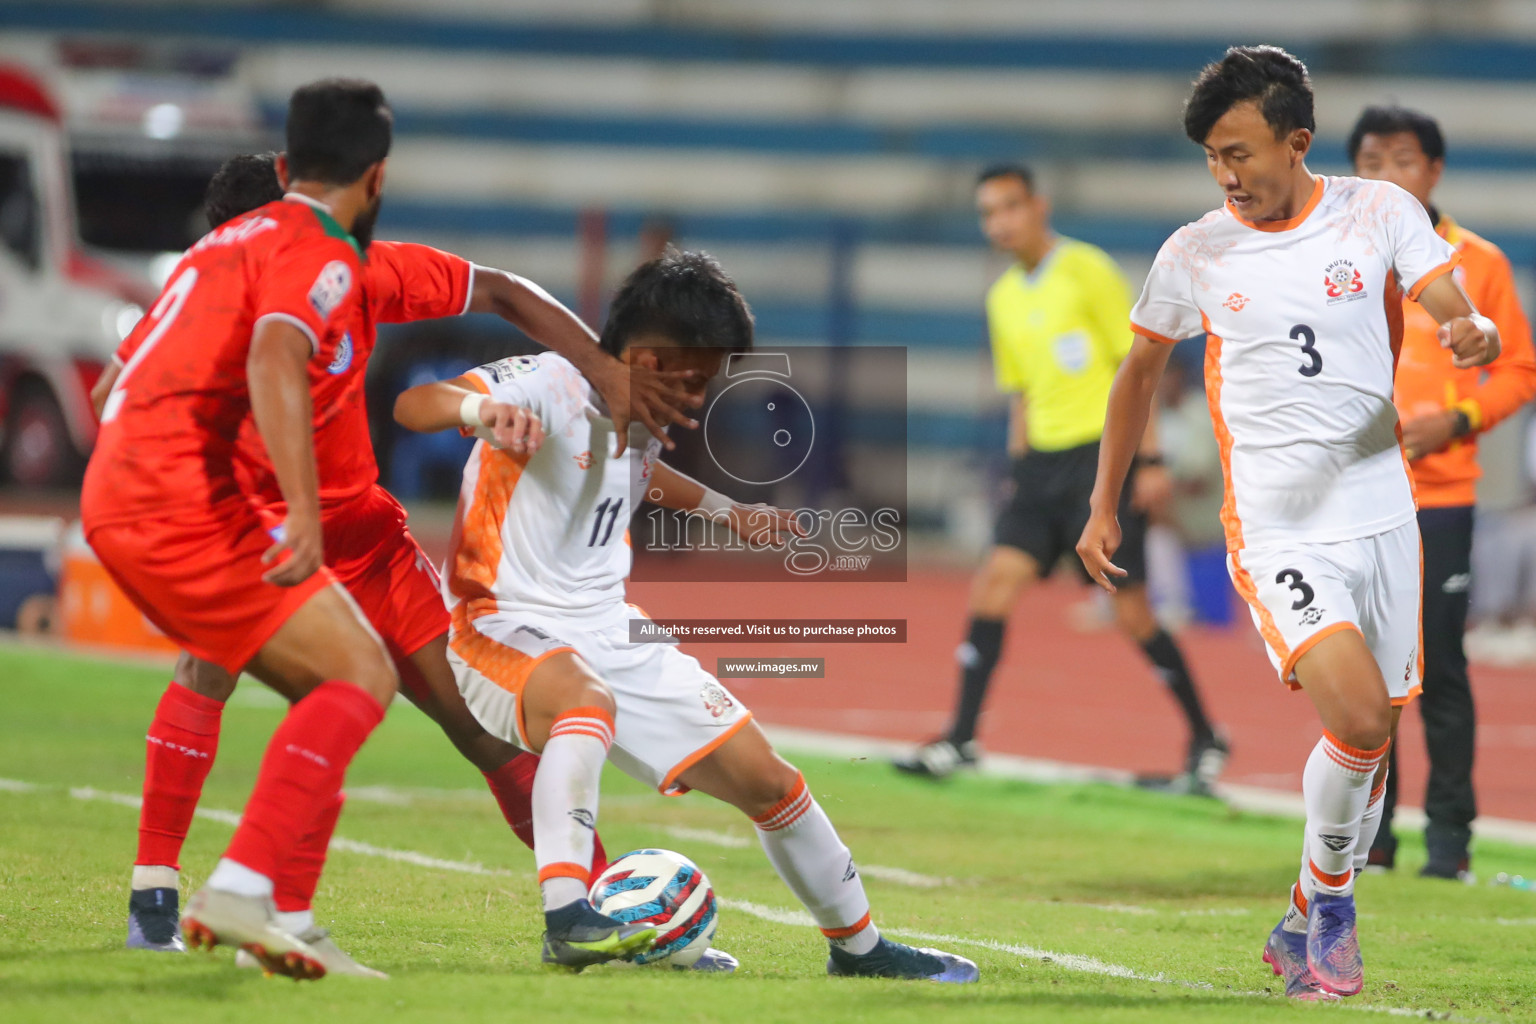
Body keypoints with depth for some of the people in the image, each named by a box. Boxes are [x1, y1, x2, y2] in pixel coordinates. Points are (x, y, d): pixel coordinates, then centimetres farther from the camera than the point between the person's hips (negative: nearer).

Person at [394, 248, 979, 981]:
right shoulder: (551, 385, -18)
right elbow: (413, 405, -34)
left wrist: (722, 509, 36)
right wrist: (479, 408, -55)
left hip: (613, 638, 8)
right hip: (509, 637, -8)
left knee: (765, 779, 9)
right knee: (589, 702, -43)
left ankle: (858, 947, 29)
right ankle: (566, 920, -49)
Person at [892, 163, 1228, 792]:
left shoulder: (1086, 270, -6)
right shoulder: (1003, 298, 14)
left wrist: (1150, 459, -12)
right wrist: (1019, 471, 15)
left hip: (1103, 455, -6)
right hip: (1043, 458, 6)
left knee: (1130, 611, -6)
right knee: (997, 578, -9)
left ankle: (1205, 740, 8)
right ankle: (961, 739, -8)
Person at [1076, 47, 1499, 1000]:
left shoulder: (1381, 213, -1)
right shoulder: (1194, 254, 0)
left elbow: (1461, 319, -6)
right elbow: (1140, 374, 14)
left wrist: (1475, 334, -30)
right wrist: (1105, 508, 17)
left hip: (1383, 519, 2)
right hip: (1277, 533, -2)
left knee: (1370, 745, 9)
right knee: (1361, 718, -22)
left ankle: (1306, 929, 27)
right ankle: (1331, 905, -2)